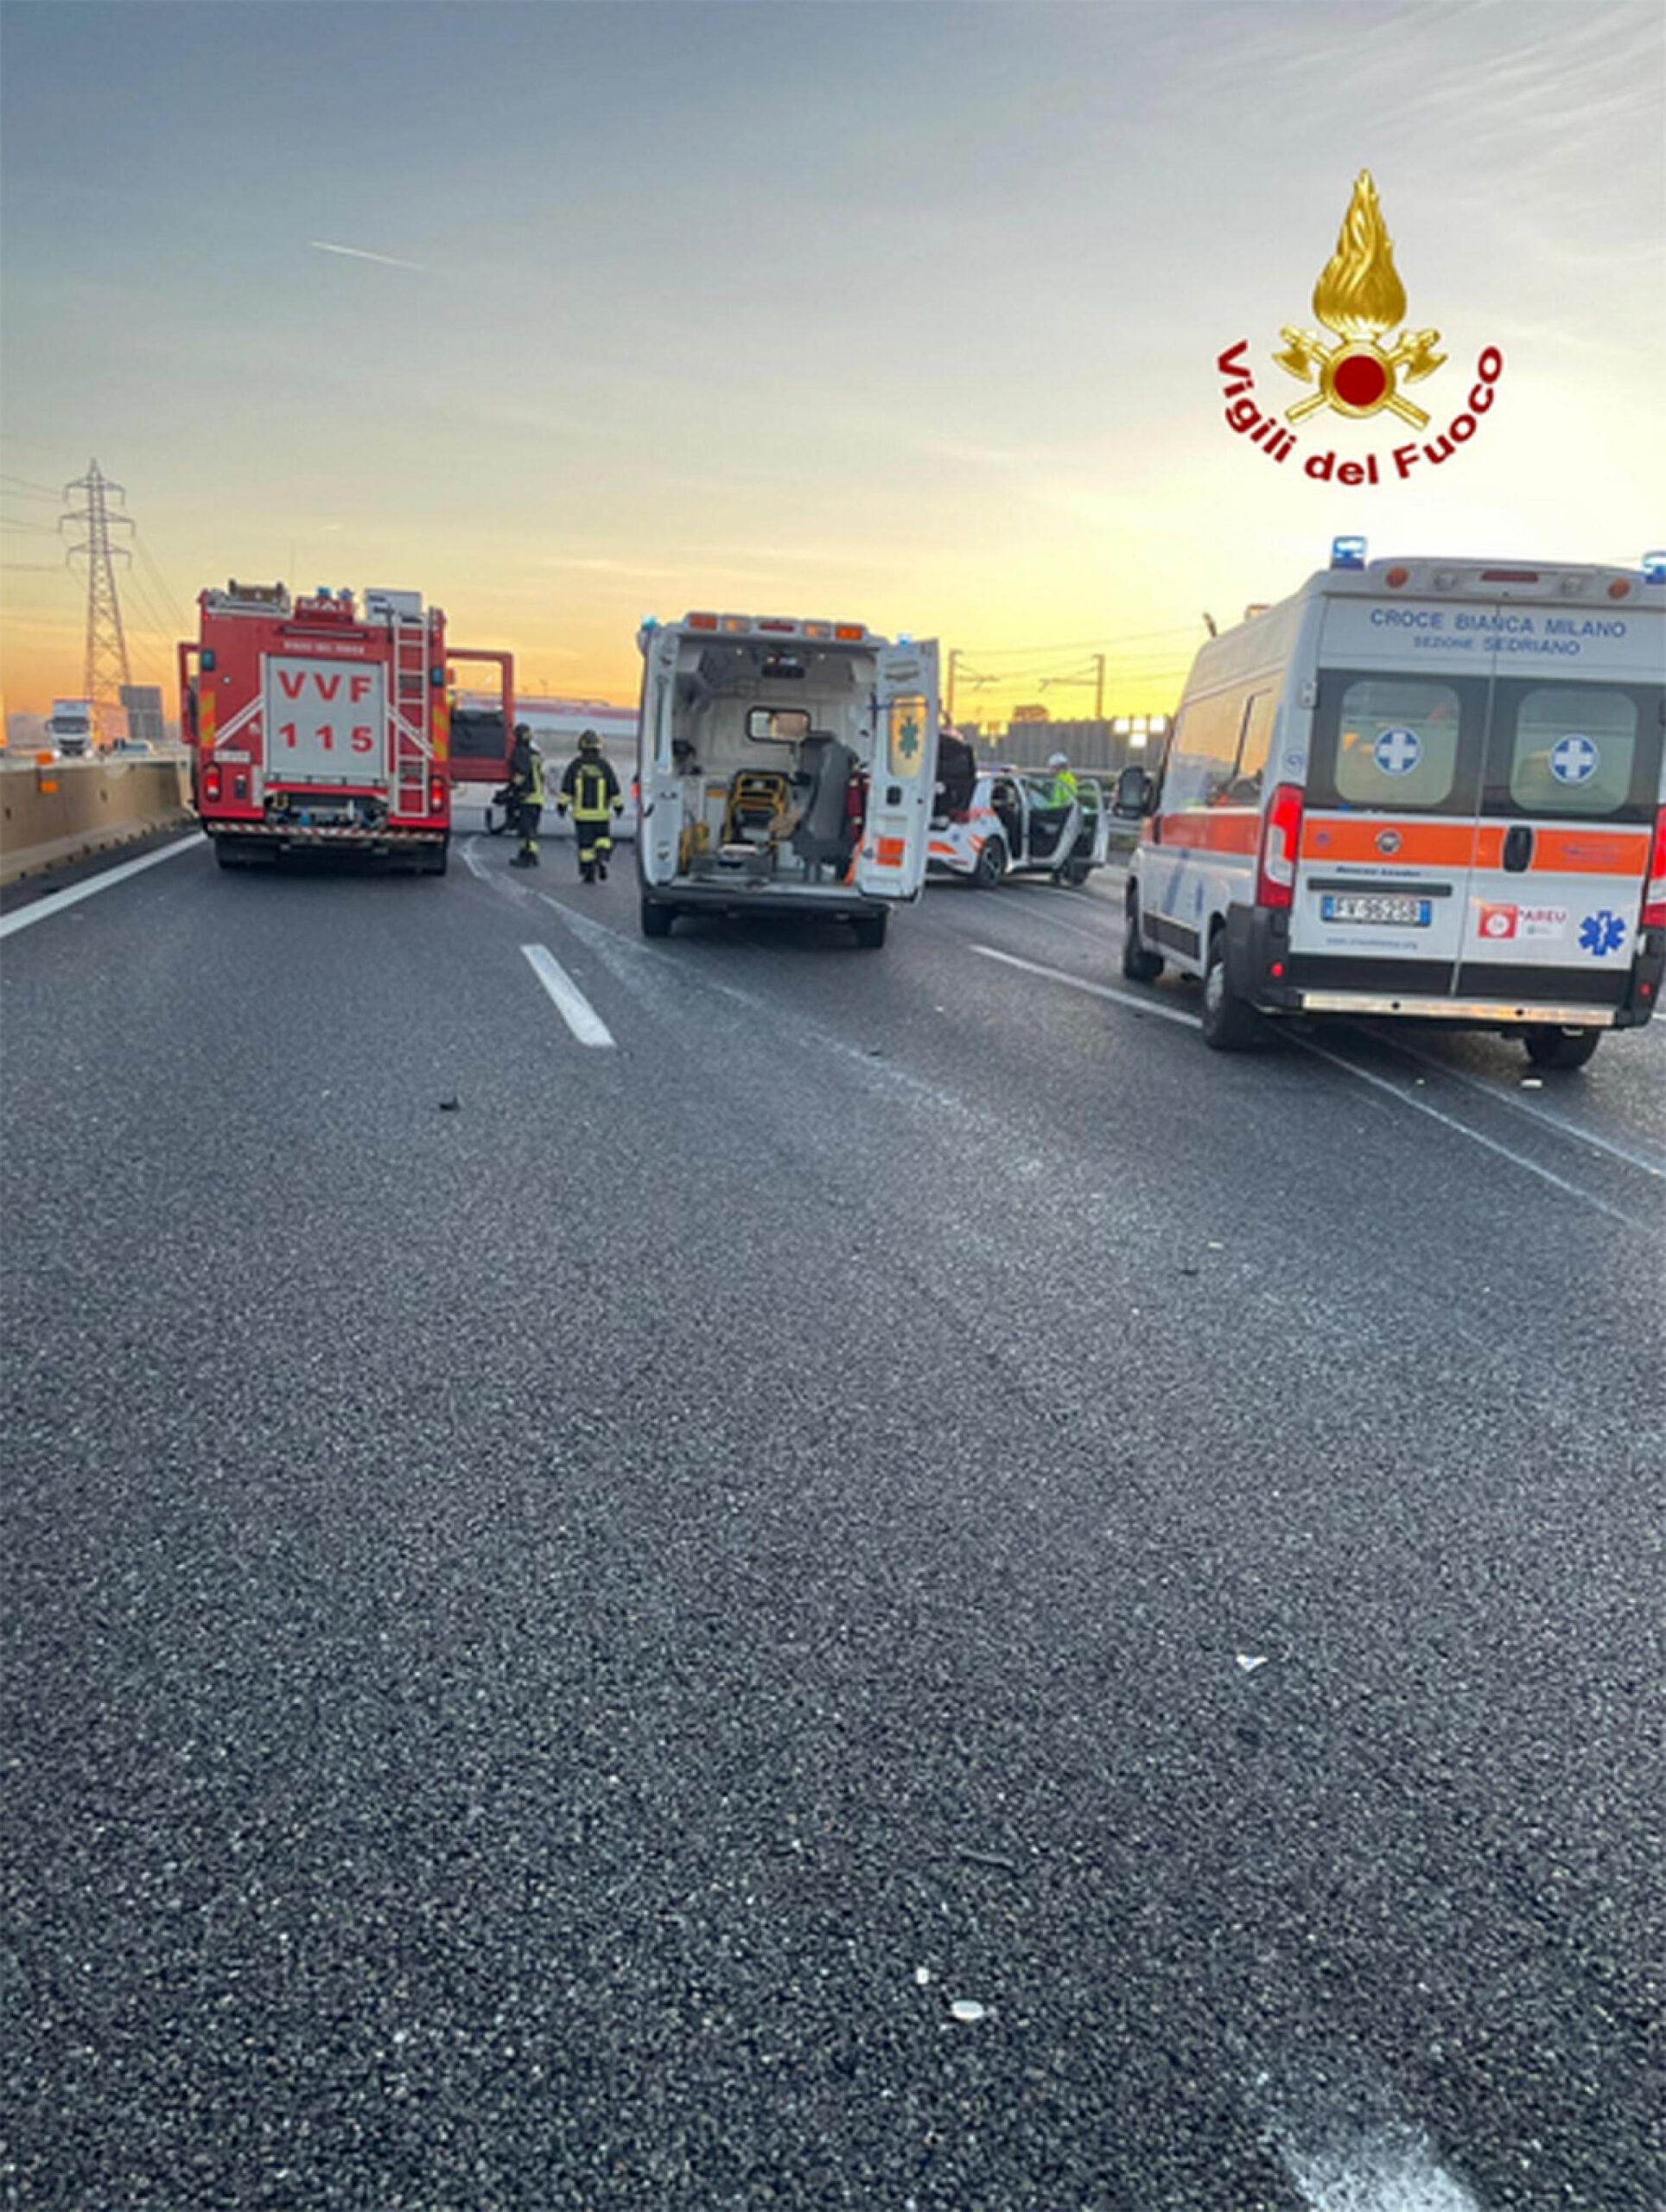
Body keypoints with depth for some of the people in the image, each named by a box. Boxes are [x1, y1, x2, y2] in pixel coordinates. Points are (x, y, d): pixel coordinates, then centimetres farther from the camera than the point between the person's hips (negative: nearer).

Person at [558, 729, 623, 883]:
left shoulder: (575, 764, -2)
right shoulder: (604, 764, -2)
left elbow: (566, 788, -3)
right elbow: (614, 788, 1)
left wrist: (562, 805, 3)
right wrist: (618, 805, 10)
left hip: (581, 812, 0)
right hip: (601, 812, 0)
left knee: (585, 843, 6)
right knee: (603, 839, 14)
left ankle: (588, 873, 6)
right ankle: (602, 858, -13)